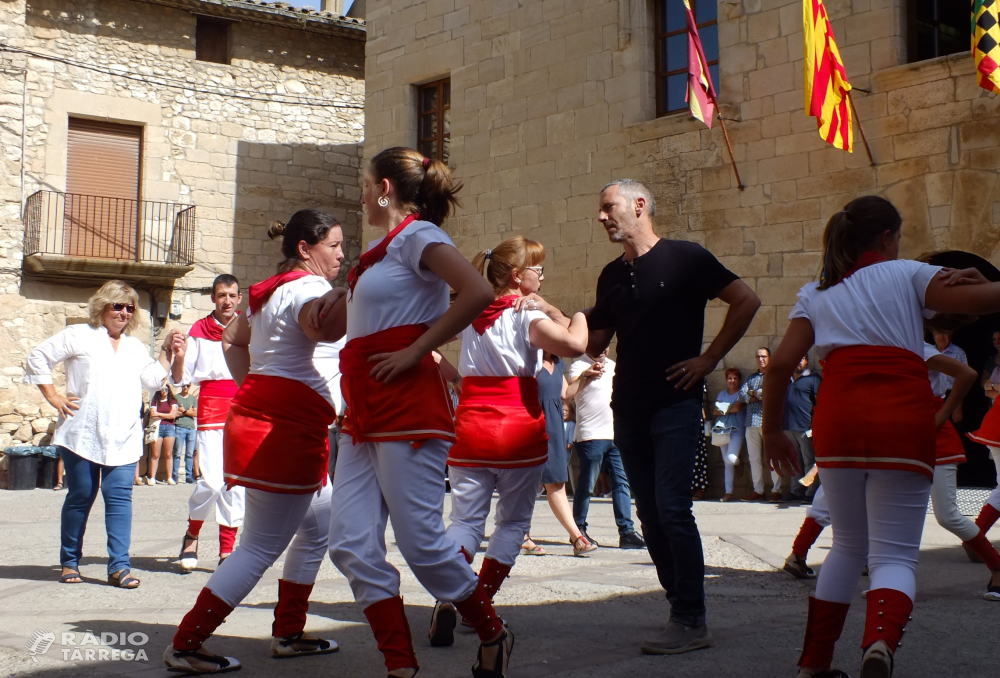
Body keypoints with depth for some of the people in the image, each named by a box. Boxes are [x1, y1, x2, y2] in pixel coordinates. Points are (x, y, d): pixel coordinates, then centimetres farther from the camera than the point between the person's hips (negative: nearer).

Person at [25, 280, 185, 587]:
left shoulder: (137, 348, 21)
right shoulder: (78, 336, 7)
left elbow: (153, 380, 9)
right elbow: (37, 359, 5)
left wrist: (168, 352, 2)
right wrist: (54, 398, -1)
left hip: (123, 438, 3)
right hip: (83, 433, -3)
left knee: (120, 497, -6)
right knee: (80, 496, 3)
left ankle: (119, 565, -8)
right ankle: (69, 562, 16)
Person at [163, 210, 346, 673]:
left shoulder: (272, 292, 19)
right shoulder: (306, 287, -12)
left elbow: (232, 338, 30)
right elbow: (323, 326, -37)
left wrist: (253, 390, 25)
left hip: (256, 417, 10)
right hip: (287, 431, -10)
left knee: (320, 527, 19)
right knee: (261, 547, -4)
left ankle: (288, 634, 25)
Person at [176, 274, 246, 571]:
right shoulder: (198, 330, 6)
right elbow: (183, 377, 4)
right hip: (212, 410, -2)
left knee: (237, 482, 0)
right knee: (212, 481, -13)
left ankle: (227, 551, 8)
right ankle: (192, 535, 12)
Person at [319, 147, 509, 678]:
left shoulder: (417, 235, -5)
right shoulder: (381, 252, 21)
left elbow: (478, 293, -21)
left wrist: (416, 351, -17)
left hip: (408, 410, -9)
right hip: (363, 416, 9)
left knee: (420, 540, -5)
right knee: (351, 544, -1)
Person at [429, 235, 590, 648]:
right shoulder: (527, 316, -8)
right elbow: (573, 344, -25)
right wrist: (578, 317, -6)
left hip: (469, 429, 4)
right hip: (518, 431, -4)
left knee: (466, 518, 4)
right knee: (513, 521, 11)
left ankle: (447, 601, -18)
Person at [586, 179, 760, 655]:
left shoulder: (684, 258, -4)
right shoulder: (612, 276, 14)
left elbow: (746, 301, -6)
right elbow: (594, 344, 18)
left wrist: (710, 358, -9)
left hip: (674, 404, -7)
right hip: (628, 409, 7)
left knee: (672, 508, -13)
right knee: (650, 514, 7)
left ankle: (691, 622, -7)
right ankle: (681, 606, 17)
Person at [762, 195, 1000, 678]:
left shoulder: (816, 294, 22)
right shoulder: (906, 274, 15)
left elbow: (781, 364, 12)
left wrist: (773, 430, 20)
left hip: (837, 418, 3)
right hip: (904, 418, -3)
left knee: (849, 546, 21)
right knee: (894, 553, 0)